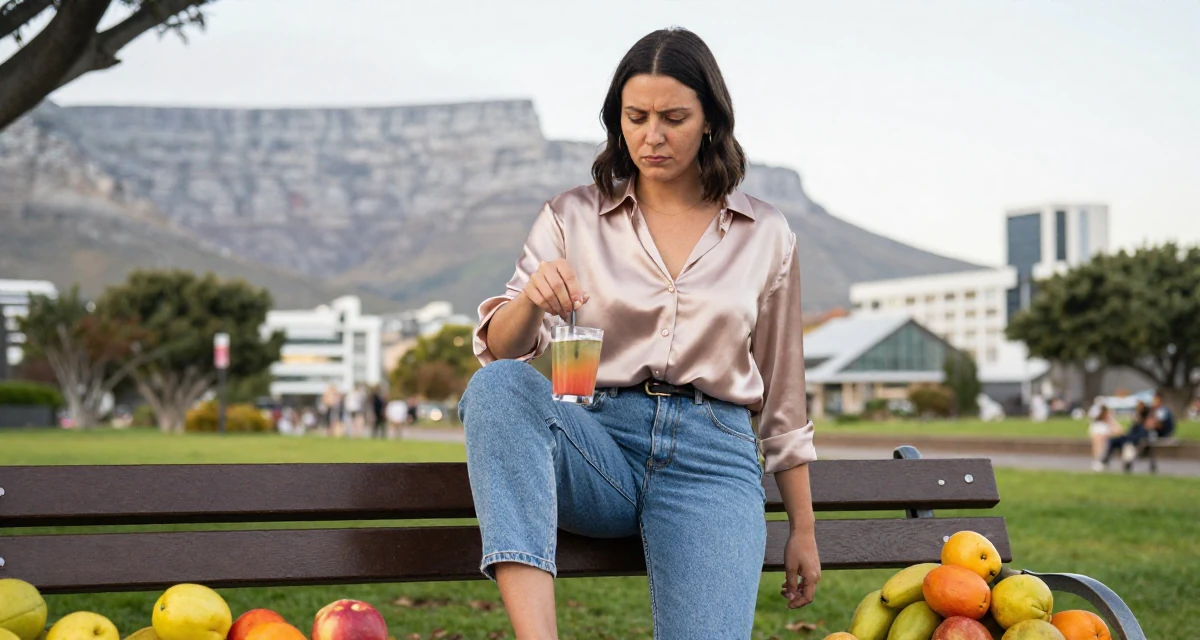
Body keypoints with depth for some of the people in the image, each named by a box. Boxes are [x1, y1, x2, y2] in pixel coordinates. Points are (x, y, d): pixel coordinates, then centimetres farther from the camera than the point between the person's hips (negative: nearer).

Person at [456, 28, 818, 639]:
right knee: (497, 388, -34)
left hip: (712, 456, 0)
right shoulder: (572, 217, 8)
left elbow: (782, 396, 15)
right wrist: (531, 298, -24)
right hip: (601, 447, 0)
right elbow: (499, 350, -1)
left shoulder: (765, 236, 9)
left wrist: (802, 530, 15)